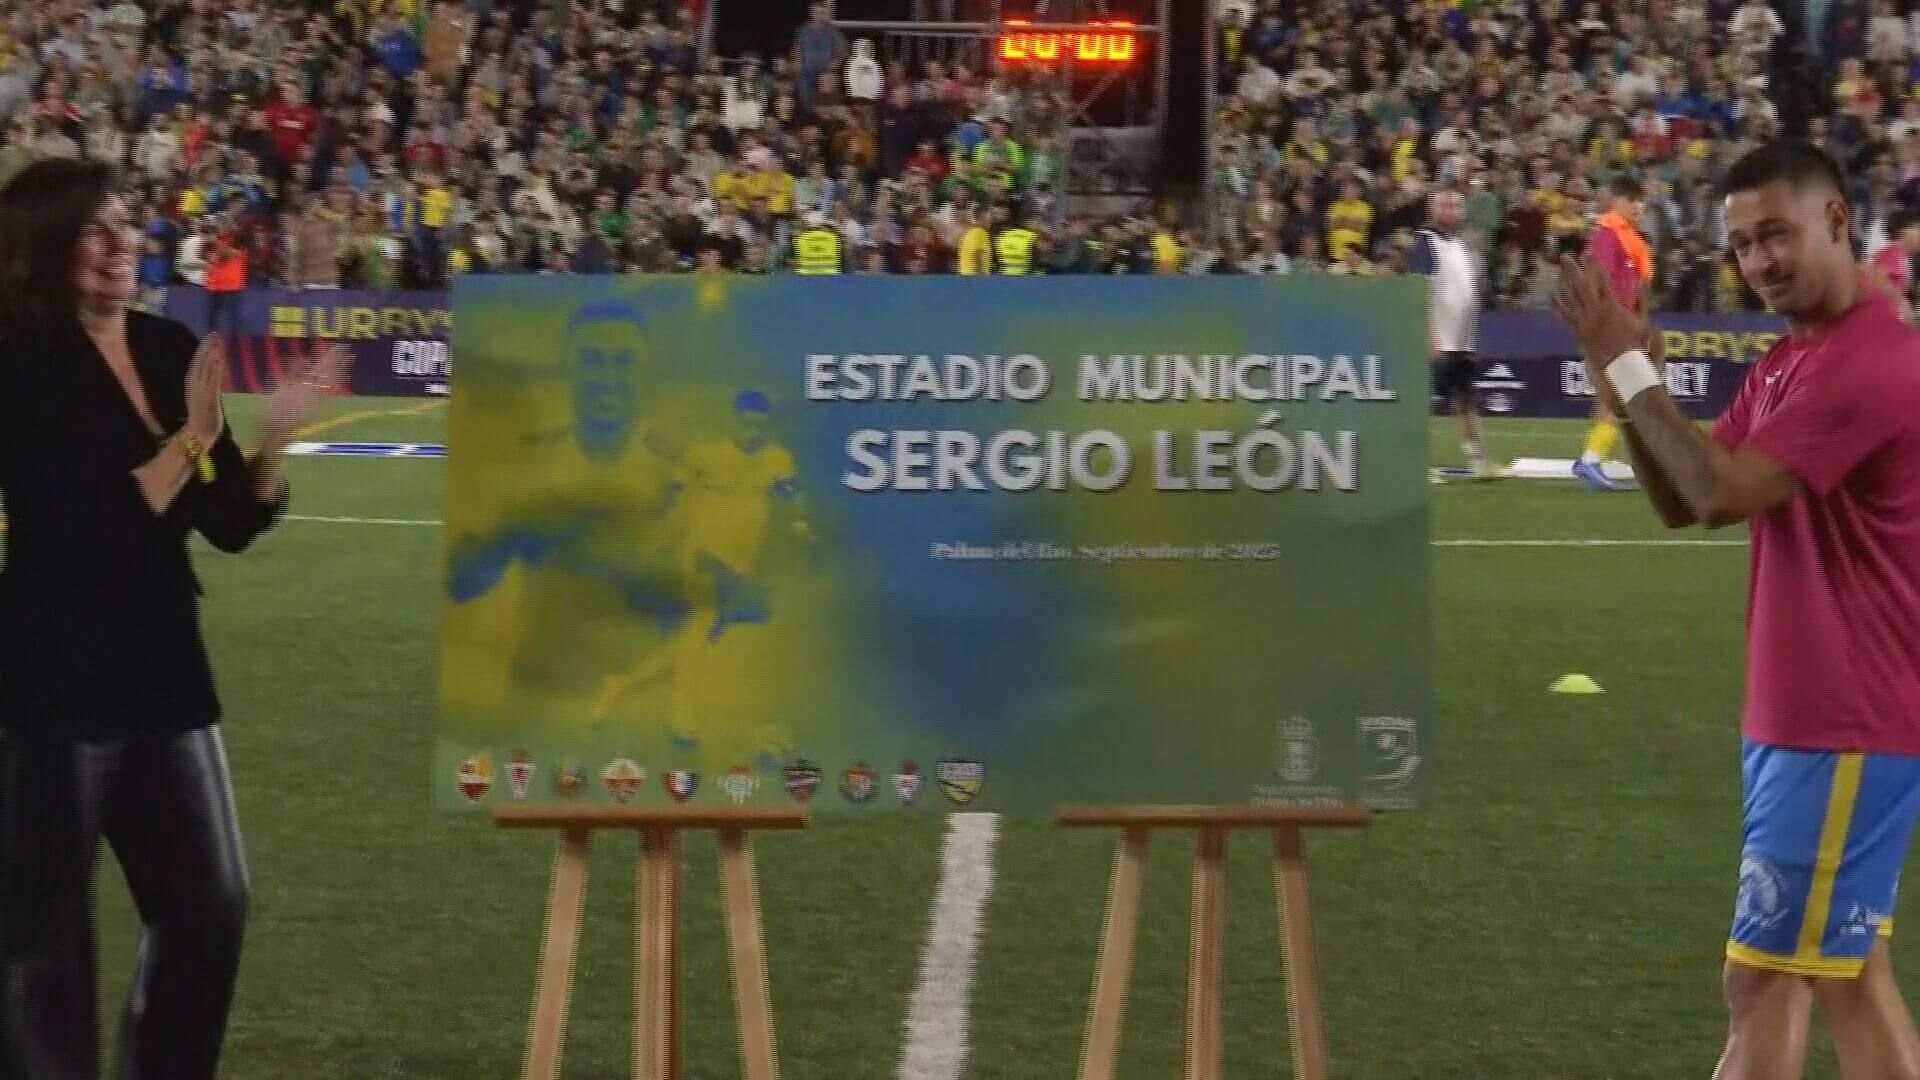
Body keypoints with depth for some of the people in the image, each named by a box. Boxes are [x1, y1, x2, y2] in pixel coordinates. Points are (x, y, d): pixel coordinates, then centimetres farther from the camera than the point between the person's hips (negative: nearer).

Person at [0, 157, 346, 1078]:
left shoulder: (169, 349, 6)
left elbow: (231, 523, 7)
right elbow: (78, 527, -22)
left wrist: (275, 437, -10)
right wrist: (189, 439, -24)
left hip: (161, 665, 7)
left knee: (210, 903, 12)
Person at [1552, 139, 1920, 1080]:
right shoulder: (1788, 363, 13)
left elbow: (1725, 492, -24)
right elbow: (1680, 502, 12)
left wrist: (1631, 369, -16)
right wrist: (1627, 388, -3)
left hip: (1844, 727, -10)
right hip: (1806, 715, 10)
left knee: (1763, 983, -6)